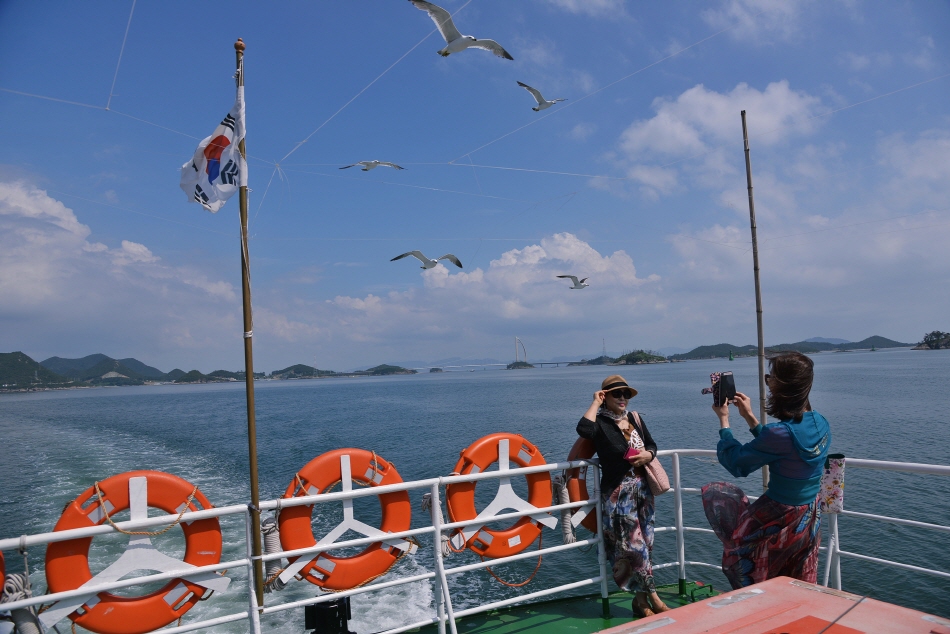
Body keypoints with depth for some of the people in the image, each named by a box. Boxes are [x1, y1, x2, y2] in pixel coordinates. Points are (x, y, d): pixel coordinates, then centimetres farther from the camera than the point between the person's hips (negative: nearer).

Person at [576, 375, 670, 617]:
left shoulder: (635, 419, 9)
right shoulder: (600, 423, -10)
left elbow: (652, 445, 17)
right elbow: (583, 429, -33)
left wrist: (648, 454, -7)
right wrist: (595, 403, -19)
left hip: (643, 490, 6)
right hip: (618, 494, -6)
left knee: (644, 544, 9)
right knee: (633, 546, -5)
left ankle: (640, 600, 21)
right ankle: (653, 597, 9)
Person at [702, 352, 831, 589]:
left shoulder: (781, 433, -29)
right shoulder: (820, 424, -4)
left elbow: (735, 464, -16)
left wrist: (723, 420, -6)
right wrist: (750, 418, 10)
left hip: (778, 523, -8)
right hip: (808, 520, 8)